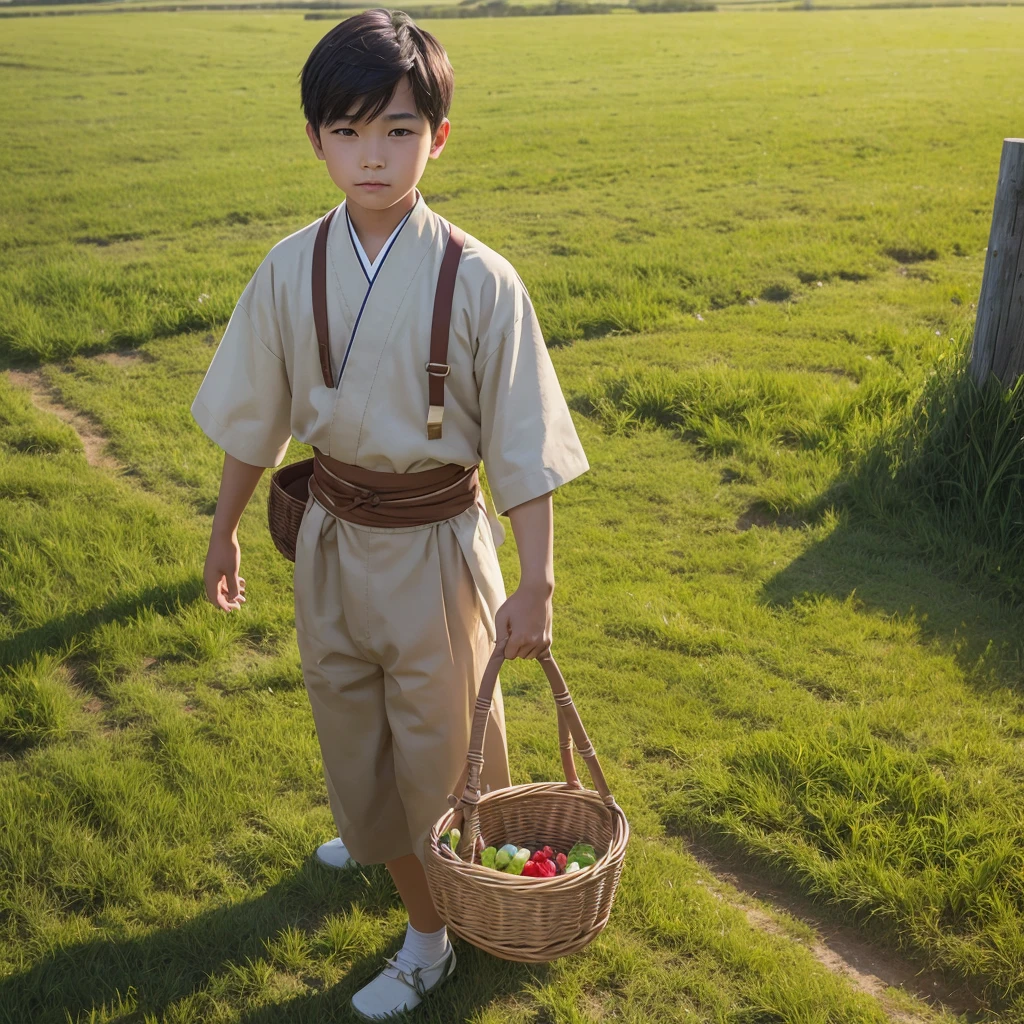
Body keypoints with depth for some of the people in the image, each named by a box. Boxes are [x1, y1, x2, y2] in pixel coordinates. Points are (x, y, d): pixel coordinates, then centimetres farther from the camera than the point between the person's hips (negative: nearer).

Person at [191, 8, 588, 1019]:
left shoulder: (478, 280, -17)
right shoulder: (291, 269, -8)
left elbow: (522, 445, -12)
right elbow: (255, 417, 5)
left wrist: (536, 584, -10)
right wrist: (224, 530, 14)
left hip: (437, 543, -4)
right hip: (334, 537, 4)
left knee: (447, 736, 11)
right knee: (354, 729, 18)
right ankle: (427, 930, 45)